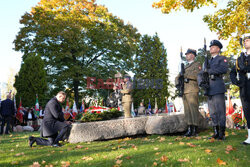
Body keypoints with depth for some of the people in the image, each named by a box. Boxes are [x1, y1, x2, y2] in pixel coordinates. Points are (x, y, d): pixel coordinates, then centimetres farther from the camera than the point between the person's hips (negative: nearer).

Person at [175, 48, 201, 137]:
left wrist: (185, 75, -9)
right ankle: (189, 129, 6)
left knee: (193, 109, -9)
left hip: (192, 90, -7)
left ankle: (195, 130, -7)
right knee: (187, 110, 3)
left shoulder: (197, 64, 7)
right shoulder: (185, 66, 27)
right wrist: (178, 83, 2)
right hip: (184, 90, 7)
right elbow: (177, 77, 22)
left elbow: (196, 75, -11)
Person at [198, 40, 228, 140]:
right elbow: (200, 74, 20)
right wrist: (201, 83, 0)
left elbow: (224, 69, -14)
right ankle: (216, 133, 13)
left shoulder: (222, 59, 6)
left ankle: (222, 134, -1)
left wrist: (209, 71, -10)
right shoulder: (208, 62, 24)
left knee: (220, 111, -5)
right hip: (209, 89, 6)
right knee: (212, 113, 6)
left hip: (218, 89, -6)